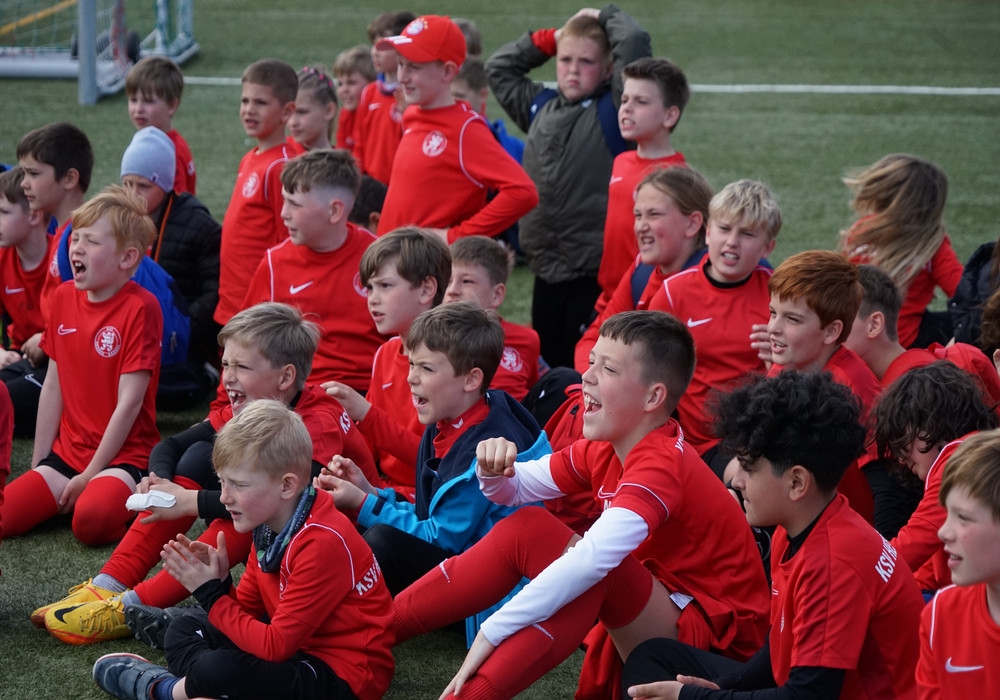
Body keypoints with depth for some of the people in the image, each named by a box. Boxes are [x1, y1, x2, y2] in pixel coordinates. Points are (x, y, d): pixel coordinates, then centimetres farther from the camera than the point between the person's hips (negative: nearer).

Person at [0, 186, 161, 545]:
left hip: (123, 456, -5)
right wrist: (38, 465, 6)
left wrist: (89, 475, -15)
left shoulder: (140, 307, -13)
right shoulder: (65, 297, 7)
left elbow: (129, 401, -15)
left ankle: (134, 502, -2)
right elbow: (53, 385, 11)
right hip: (67, 451, 5)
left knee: (91, 521, -33)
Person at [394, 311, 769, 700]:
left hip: (716, 639, -9)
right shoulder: (605, 449, 2)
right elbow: (517, 489, 11)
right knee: (525, 528, -4)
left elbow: (592, 559, -39)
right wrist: (494, 472, -15)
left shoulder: (661, 464, -25)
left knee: (593, 570, -33)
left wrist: (493, 631, -40)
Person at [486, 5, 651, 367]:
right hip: (546, 270, 6)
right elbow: (498, 67, 26)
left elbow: (634, 43, -15)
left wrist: (604, 17, 3)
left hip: (595, 272, -6)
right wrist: (549, 38, 18)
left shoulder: (612, 111, -4)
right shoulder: (541, 107, 13)